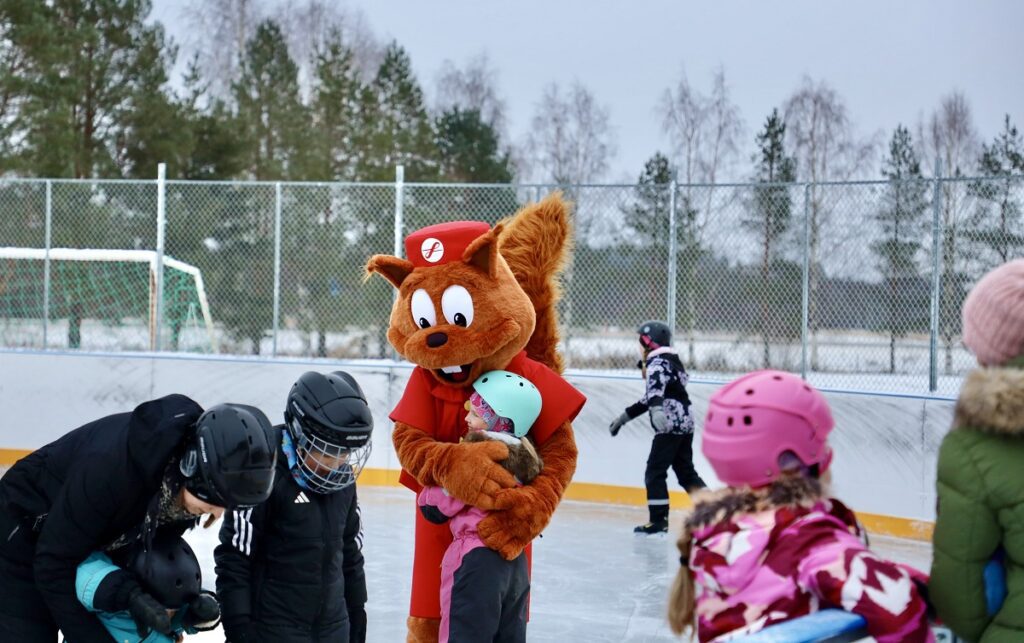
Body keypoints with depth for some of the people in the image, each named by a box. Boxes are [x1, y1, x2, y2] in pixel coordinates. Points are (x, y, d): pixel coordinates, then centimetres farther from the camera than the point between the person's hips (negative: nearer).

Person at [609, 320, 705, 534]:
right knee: (686, 472, 14)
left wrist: (657, 409, -51)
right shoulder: (669, 361, 21)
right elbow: (652, 397, 28)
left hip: (671, 426, -10)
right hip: (683, 423, 10)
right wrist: (624, 417, 32)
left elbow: (656, 389, -32)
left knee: (655, 472, -5)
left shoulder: (658, 363, -10)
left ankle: (658, 520, -6)